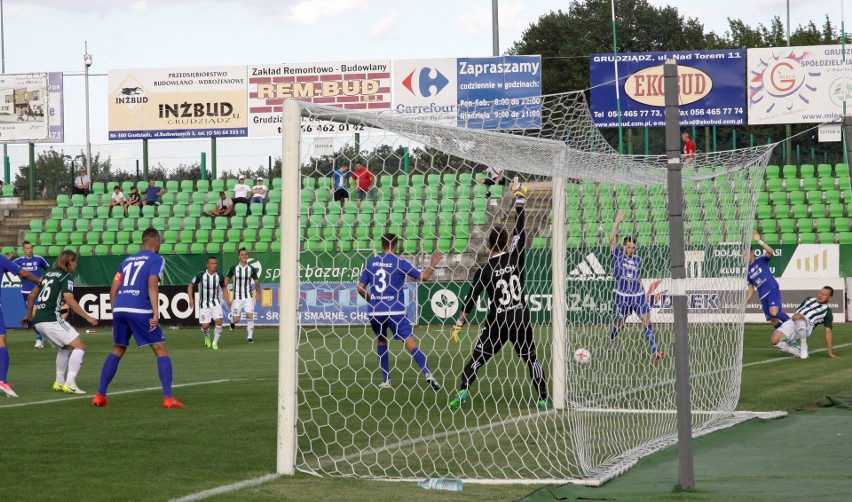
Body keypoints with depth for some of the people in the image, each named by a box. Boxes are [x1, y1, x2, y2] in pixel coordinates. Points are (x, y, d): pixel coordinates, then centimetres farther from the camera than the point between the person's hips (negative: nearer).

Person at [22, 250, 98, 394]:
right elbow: (69, 300, -16)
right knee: (79, 347, -6)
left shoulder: (48, 274, 20)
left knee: (65, 347, 27)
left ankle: (59, 382, 25)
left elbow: (31, 295, 25)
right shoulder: (66, 277, -4)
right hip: (52, 319, -9)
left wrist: (29, 316, 37)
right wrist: (88, 317, -15)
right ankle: (70, 385, -17)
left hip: (38, 320, 9)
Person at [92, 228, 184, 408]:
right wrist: (156, 314, -16)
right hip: (140, 310, -6)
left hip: (119, 309, 6)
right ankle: (168, 398, -7)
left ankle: (100, 395, 17)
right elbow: (152, 285, -10)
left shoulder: (127, 261, 24)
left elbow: (113, 290, 20)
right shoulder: (156, 259, 6)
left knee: (117, 351, 21)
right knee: (161, 351, 2)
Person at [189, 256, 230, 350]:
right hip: (203, 304, -1)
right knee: (205, 326, -5)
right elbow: (190, 286, -2)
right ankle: (207, 337, 33)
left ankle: (215, 343, -3)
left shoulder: (219, 276, -7)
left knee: (219, 321, -20)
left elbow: (223, 286, 14)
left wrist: (227, 300, 9)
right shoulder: (201, 275, -15)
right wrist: (191, 299, -14)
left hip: (215, 303, 1)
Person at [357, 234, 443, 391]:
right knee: (411, 344, -10)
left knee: (381, 341, 24)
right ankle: (428, 374, -27)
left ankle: (386, 381, 21)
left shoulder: (371, 263, 8)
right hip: (394, 311, -3)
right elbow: (423, 277, -3)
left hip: (375, 312, 3)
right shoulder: (400, 263, -3)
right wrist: (432, 264, 13)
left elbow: (360, 288, 9)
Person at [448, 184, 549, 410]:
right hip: (521, 318, 2)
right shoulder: (517, 259, -3)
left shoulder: (485, 270, -6)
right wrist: (520, 200, 14)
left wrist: (459, 322, 1)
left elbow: (471, 298, -6)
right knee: (531, 358, 15)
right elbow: (520, 231, 7)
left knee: (476, 358, 4)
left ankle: (463, 391, -13)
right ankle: (543, 398, 14)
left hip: (497, 322, -2)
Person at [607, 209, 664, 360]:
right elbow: (611, 240, -13)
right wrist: (617, 221, -17)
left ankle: (654, 352, -16)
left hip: (638, 295, 2)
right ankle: (611, 342, 39)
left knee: (647, 321, -12)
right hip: (623, 297, -2)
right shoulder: (618, 256, 0)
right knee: (619, 325, 9)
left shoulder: (638, 260, 10)